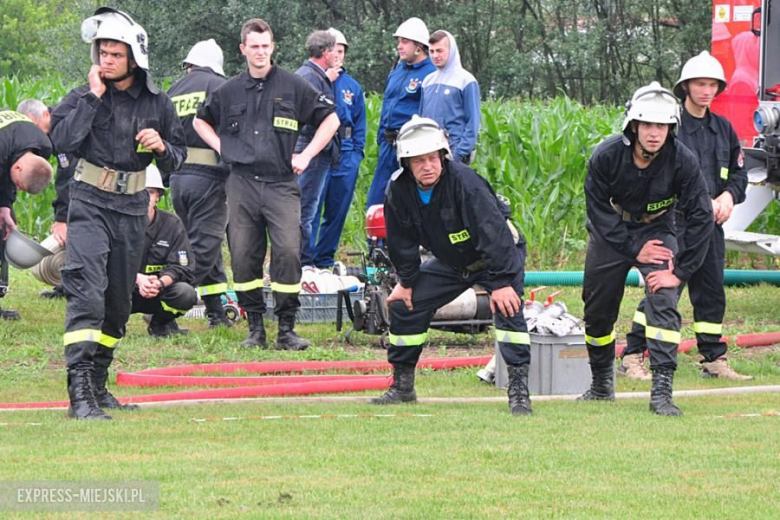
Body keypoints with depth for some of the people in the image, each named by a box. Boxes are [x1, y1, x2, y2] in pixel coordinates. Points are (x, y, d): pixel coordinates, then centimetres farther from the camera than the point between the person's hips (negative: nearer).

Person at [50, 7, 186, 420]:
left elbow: (177, 159, 13)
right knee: (86, 292, -18)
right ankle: (79, 391, -26)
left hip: (133, 207, 4)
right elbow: (63, 141, -19)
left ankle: (98, 385, 24)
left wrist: (162, 147, -10)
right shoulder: (82, 98, -3)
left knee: (119, 300, 11)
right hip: (90, 203, -4)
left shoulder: (157, 104, 5)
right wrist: (93, 97, -17)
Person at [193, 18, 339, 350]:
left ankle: (286, 328, -6)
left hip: (281, 184, -2)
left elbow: (331, 119, 11)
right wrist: (221, 148, 11)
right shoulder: (229, 91, 11)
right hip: (241, 183, 2)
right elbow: (201, 121, 27)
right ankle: (255, 327, 9)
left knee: (288, 252, -13)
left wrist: (306, 155, 4)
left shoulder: (293, 86, 5)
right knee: (244, 257, 0)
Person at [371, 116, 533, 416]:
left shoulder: (464, 182, -33)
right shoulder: (398, 191, -15)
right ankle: (402, 387, 16)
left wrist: (502, 282, -37)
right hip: (450, 262, 6)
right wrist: (406, 281, 3)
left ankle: (519, 391, -29)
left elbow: (492, 231, -34)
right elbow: (402, 242, 1)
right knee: (404, 305, 2)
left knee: (507, 307, -28)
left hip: (497, 255, -6)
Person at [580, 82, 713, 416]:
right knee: (598, 311, 9)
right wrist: (634, 250, -20)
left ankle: (662, 392, -24)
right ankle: (602, 385, 31)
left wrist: (680, 271, -21)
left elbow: (701, 218, -18)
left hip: (656, 230, -1)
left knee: (663, 300, -22)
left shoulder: (682, 161, -23)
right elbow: (599, 211, -14)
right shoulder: (606, 156, -23)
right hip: (610, 233, 1)